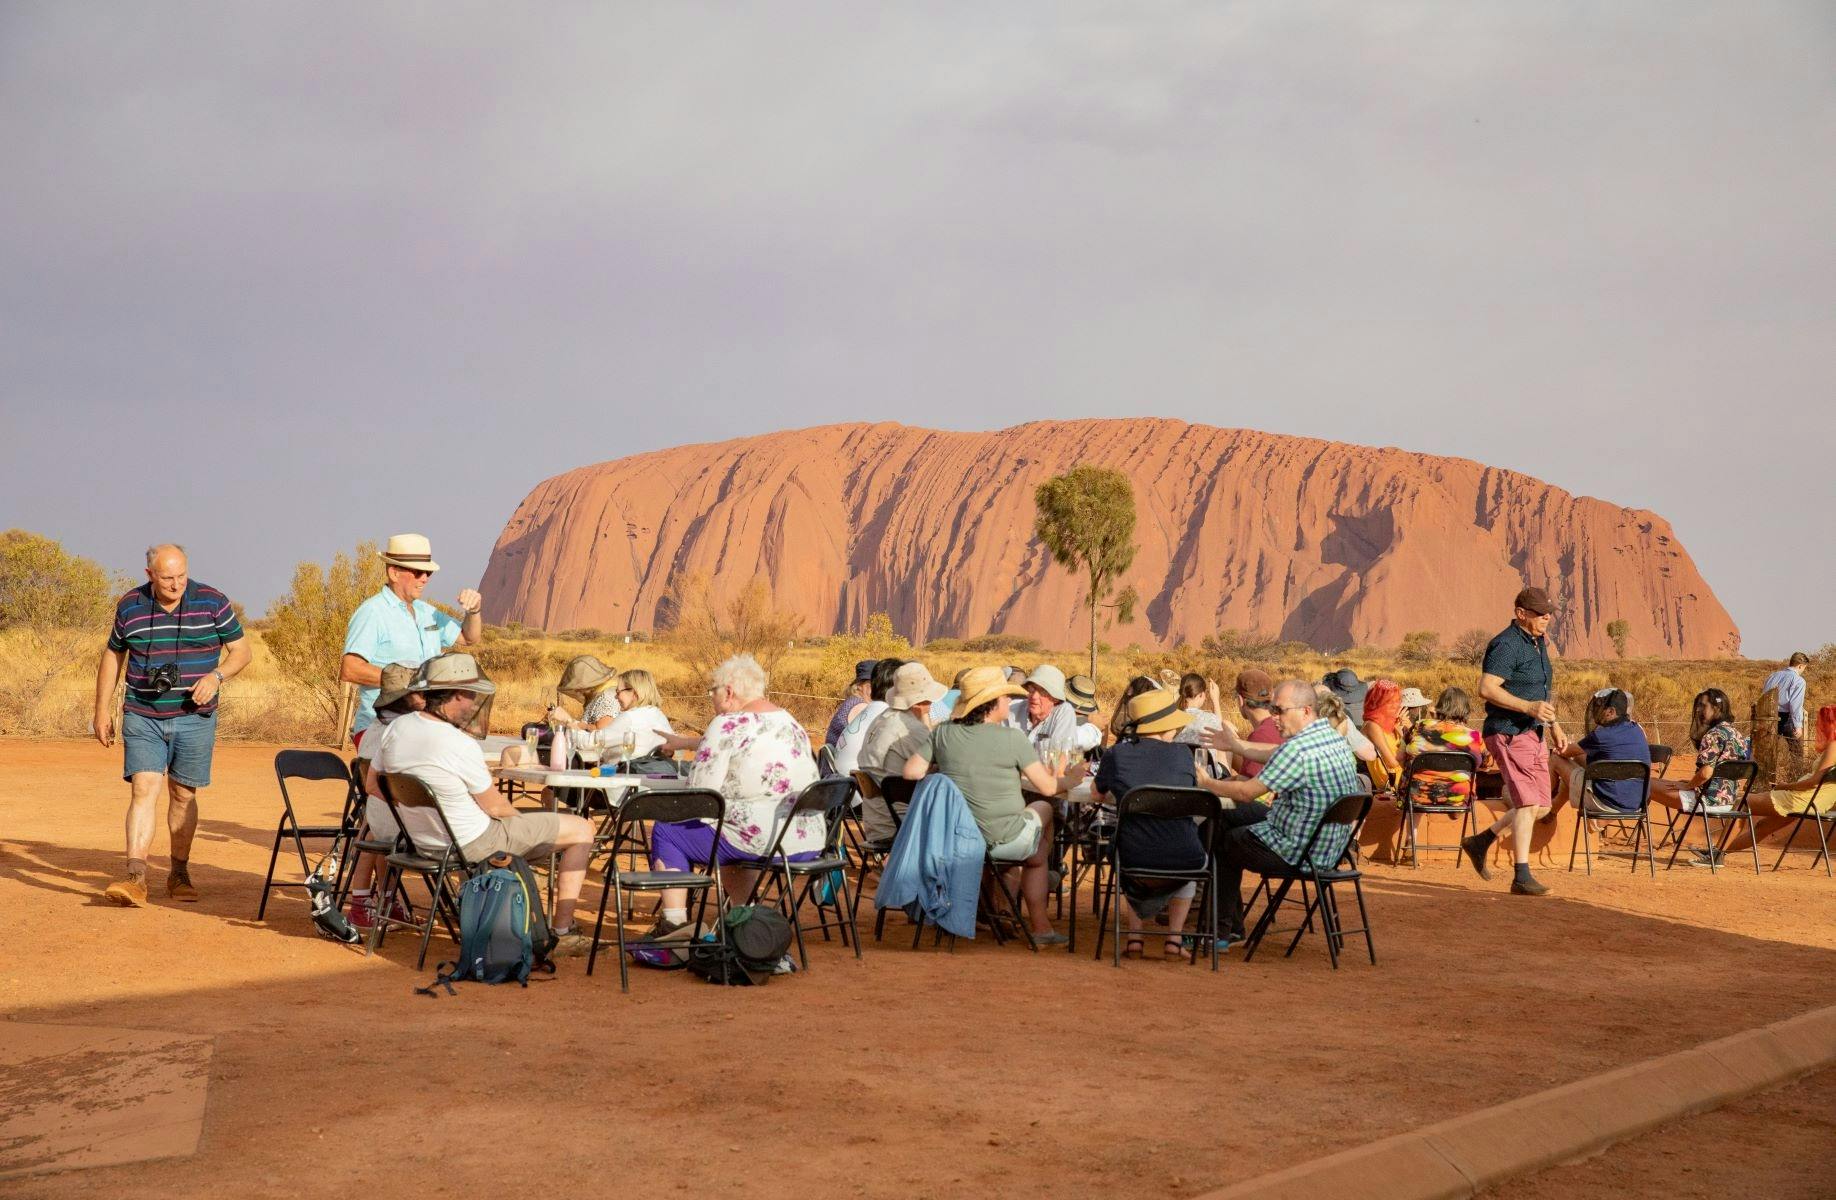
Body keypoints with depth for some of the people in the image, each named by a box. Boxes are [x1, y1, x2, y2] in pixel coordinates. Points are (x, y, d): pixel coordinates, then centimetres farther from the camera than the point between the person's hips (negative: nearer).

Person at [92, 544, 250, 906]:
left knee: (183, 795, 7)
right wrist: (102, 710, 11)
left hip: (194, 717, 0)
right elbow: (112, 657, 14)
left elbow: (240, 651, 4)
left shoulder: (213, 603, -3)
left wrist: (216, 676, -15)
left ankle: (179, 873, 21)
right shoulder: (129, 607, 2)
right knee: (143, 789, -11)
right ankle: (135, 879, -17)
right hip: (142, 717, 0)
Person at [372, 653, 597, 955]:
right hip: (471, 845, -8)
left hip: (421, 840, 8)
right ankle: (562, 933, 8)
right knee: (581, 830, 3)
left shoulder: (394, 729, -7)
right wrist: (519, 815, 7)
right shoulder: (461, 745, -27)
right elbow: (494, 807, -15)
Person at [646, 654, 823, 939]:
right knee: (729, 833, 37)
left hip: (761, 842, -8)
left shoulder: (729, 724, -11)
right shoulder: (792, 723, 15)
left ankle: (674, 923, 10)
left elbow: (700, 791, -13)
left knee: (666, 831, 9)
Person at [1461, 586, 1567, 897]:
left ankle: (1480, 841, 23)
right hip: (1509, 733, -10)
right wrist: (1529, 707, -30)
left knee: (1540, 806, 12)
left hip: (1533, 734, 10)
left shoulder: (1537, 643, 16)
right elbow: (1486, 688, -25)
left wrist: (1554, 726, 19)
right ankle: (1521, 877, -11)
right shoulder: (1506, 645, -15)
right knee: (1527, 804, -13)